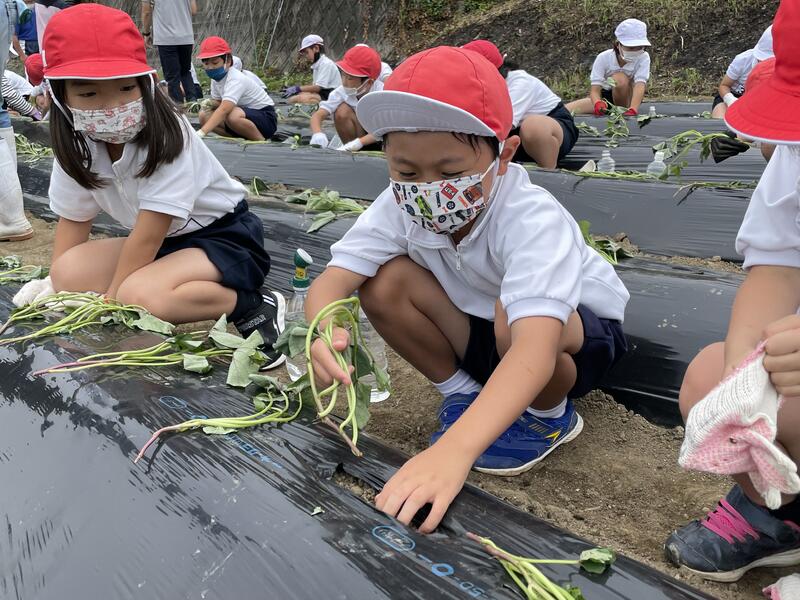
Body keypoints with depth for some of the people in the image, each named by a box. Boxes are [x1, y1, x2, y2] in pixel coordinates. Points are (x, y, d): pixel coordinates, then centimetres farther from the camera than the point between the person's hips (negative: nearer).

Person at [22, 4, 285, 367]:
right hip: (164, 242, 7)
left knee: (141, 295, -33)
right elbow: (73, 219, 6)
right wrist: (54, 286, 0)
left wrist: (111, 300, -18)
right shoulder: (77, 144, -6)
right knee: (69, 272, -14)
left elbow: (148, 233, -24)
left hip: (225, 236, -7)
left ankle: (255, 306, -16)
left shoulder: (166, 134, -26)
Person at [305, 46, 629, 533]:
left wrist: (454, 449, -65)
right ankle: (463, 393, 1)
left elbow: (533, 351, -51)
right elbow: (332, 281, -25)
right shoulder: (401, 207, -20)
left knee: (510, 318, -39)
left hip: (581, 334, -4)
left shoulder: (534, 220, -37)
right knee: (384, 282, -20)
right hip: (478, 332, 4)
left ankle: (549, 415, -5)